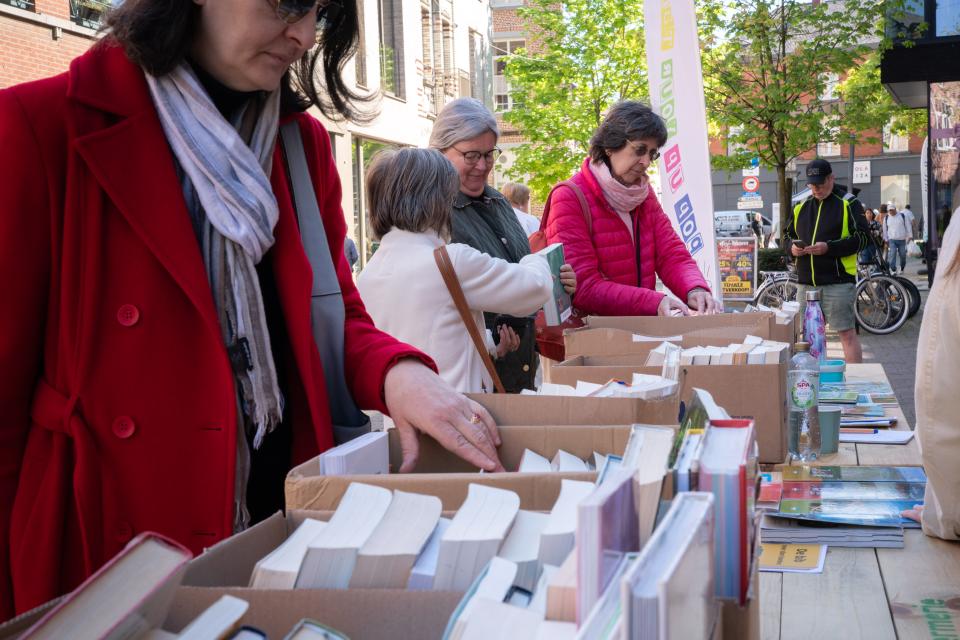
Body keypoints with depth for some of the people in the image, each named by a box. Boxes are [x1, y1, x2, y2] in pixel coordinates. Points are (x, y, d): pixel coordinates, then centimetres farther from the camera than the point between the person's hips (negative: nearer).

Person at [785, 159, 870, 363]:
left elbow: (862, 238, -7)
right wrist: (792, 248, -1)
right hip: (806, 283, 6)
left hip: (838, 281, -5)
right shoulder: (801, 206, 16)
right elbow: (787, 236, 24)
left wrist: (829, 248, -18)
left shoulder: (848, 204, 0)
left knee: (847, 333, -7)